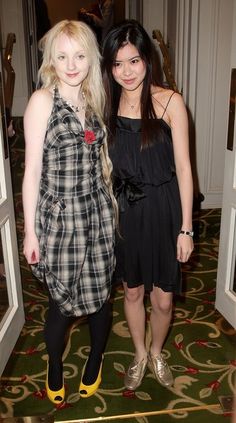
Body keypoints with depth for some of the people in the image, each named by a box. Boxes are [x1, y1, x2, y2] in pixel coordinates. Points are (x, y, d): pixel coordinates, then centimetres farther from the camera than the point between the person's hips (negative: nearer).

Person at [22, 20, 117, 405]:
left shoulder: (92, 99, 8)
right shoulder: (42, 100, -9)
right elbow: (32, 170, -10)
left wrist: (111, 201, 13)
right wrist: (30, 231, -10)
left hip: (98, 212, 5)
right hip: (60, 216, -4)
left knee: (99, 296, 13)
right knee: (63, 302, 9)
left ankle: (95, 360, 41)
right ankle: (55, 368, 39)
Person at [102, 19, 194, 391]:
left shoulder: (169, 101, -10)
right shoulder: (109, 104, 2)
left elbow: (183, 166, -10)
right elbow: (107, 164, 7)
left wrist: (186, 227, -10)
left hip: (163, 210, -3)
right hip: (126, 212, 3)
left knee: (163, 298, 11)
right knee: (133, 291, 17)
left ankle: (157, 353, 42)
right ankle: (140, 354, 43)